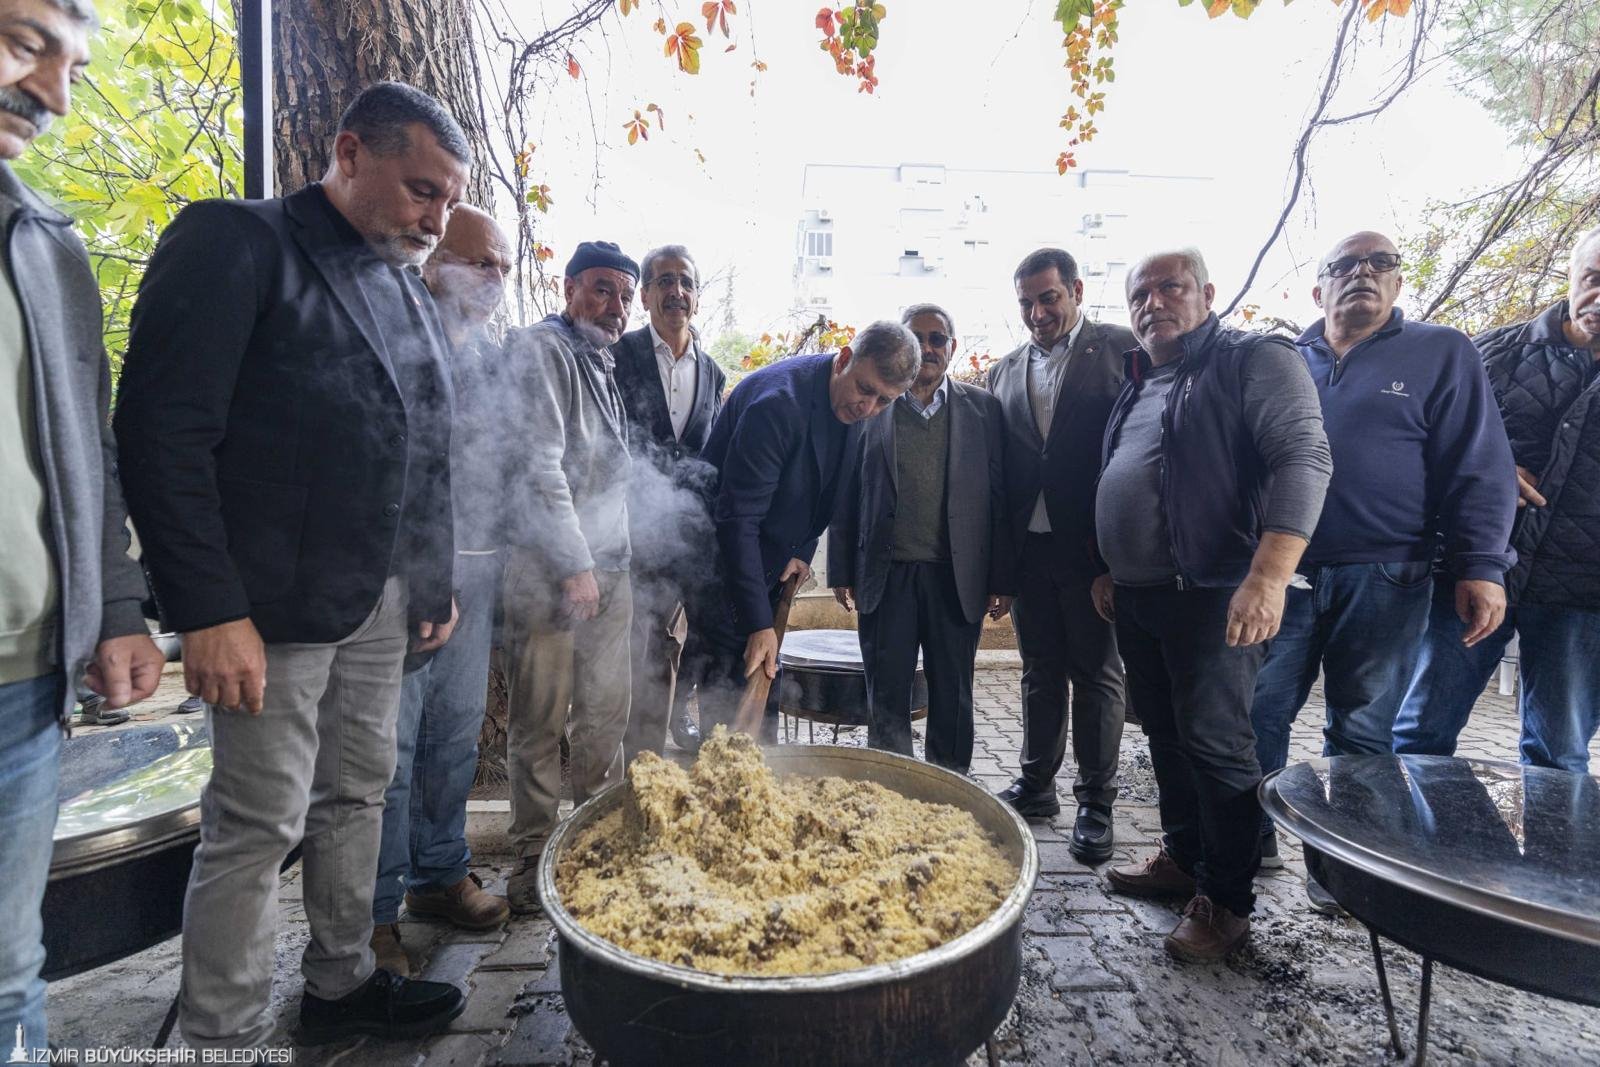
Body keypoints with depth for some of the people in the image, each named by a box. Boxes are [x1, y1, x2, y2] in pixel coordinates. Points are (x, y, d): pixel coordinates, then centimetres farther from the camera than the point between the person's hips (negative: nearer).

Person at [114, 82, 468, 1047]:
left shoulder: (413, 294, 16)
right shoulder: (237, 243, -5)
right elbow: (164, 434, -13)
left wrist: (436, 584, 13)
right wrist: (209, 609, -17)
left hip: (385, 605, 7)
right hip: (272, 605, -7)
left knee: (358, 795, 16)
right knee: (260, 824, 2)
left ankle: (343, 984, 33)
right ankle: (223, 1037, 21)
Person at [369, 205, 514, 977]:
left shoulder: (490, 356, 17)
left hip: (477, 571, 7)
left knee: (456, 736, 15)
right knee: (389, 746, 0)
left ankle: (439, 876, 32)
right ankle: (373, 913, 16)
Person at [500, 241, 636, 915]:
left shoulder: (609, 365, 18)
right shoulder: (538, 350, -6)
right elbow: (538, 467, -15)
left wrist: (615, 561, 16)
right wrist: (573, 566, -16)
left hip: (609, 568, 8)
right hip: (548, 568, -8)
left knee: (607, 715, 14)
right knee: (540, 723, 1)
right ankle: (535, 859, 16)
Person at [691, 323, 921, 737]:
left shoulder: (852, 405, -1)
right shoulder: (778, 402, -28)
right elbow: (737, 518, -28)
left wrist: (803, 550, -2)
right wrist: (759, 624, -29)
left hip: (769, 565, 8)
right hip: (724, 561, -8)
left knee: (765, 696, 15)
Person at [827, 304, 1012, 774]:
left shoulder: (982, 408, 6)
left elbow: (999, 496, 3)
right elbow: (846, 495, 4)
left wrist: (1002, 578, -1)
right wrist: (841, 572, 0)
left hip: (957, 578, 1)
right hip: (886, 576, 0)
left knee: (952, 699, 11)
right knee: (886, 699, 8)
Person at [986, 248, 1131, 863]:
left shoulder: (1118, 349, -1)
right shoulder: (1005, 372, 12)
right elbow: (1000, 464, 10)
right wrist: (997, 556, 5)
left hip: (1092, 546, -4)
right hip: (1028, 546, 4)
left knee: (1096, 674, 6)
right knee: (1040, 672, 15)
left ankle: (1095, 802, 18)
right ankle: (1037, 785, 29)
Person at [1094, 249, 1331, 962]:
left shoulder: (1255, 361, -6)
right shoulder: (1137, 384, 18)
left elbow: (1304, 460, -18)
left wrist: (1268, 576, -28)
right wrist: (1108, 570, 18)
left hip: (1211, 597, -7)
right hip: (1135, 596, 8)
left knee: (1216, 743, -2)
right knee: (1165, 735, 16)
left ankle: (1227, 903, 13)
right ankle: (1183, 857, 32)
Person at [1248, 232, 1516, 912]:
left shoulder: (1441, 354, 5)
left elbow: (1478, 470, 0)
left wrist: (1481, 566, -10)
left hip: (1384, 580, -2)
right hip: (1285, 574, 2)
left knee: (1361, 730, 7)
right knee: (1255, 710, 3)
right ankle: (1252, 837, 21)